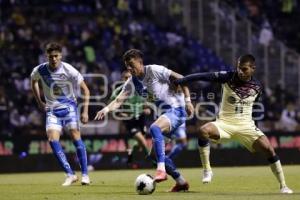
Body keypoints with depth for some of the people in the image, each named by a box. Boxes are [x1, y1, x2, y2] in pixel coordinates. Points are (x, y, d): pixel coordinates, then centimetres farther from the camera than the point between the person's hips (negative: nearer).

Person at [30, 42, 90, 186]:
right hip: (52, 109, 2)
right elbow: (34, 82, 17)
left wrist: (85, 111, -11)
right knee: (52, 139, -15)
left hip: (69, 106, -2)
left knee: (76, 137, -13)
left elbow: (85, 89, -5)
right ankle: (70, 174, -11)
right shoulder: (40, 70, -9)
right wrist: (39, 102, 12)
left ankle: (85, 174, -2)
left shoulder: (69, 70, -15)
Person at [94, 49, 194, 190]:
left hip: (176, 110, -8)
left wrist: (187, 100, -14)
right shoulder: (132, 82, 5)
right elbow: (119, 100, -5)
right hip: (163, 113, 9)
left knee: (154, 128, -35)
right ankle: (181, 182, 20)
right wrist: (107, 109, -25)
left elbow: (180, 79, -10)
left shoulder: (155, 70, -14)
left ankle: (161, 170, -38)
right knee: (158, 151, 6)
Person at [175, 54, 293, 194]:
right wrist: (180, 81, -26)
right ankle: (207, 170, -16)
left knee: (268, 149, -13)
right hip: (225, 123, -1)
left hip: (246, 126, 2)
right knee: (203, 131, -31)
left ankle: (283, 185, 2)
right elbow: (203, 76, -18)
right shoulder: (228, 77, -11)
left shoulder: (256, 87, -2)